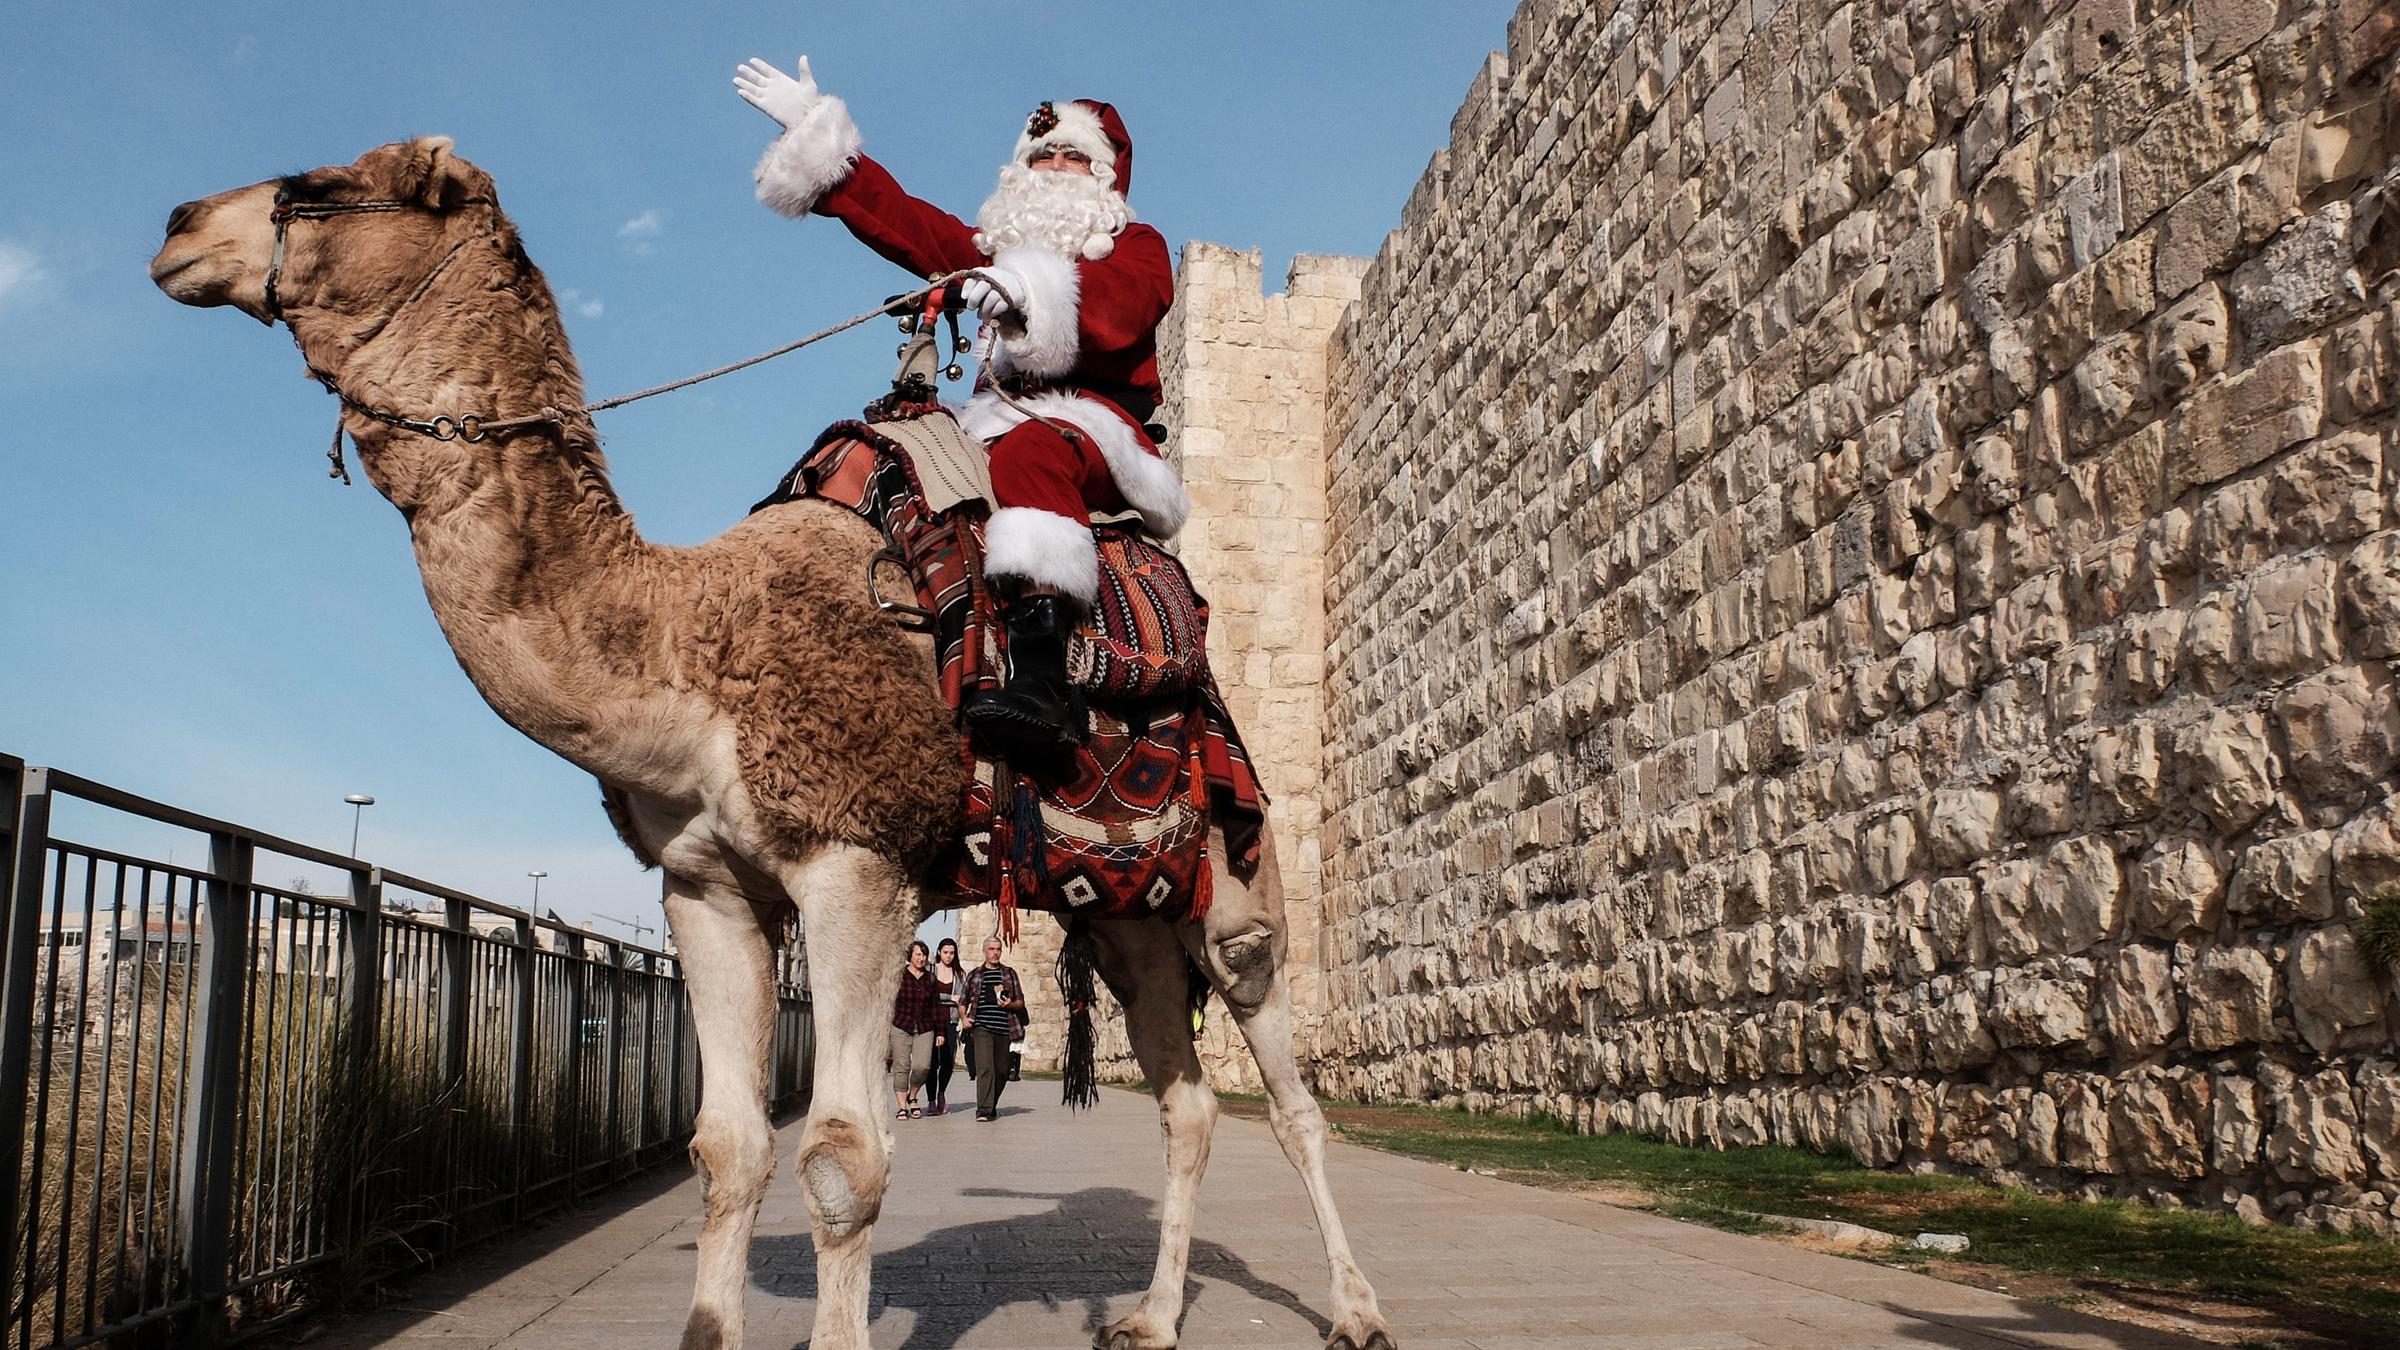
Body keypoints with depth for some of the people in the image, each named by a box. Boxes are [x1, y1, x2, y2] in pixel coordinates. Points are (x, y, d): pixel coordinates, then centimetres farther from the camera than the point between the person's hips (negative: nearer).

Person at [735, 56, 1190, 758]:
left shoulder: (1137, 247, 14)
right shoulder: (997, 248, 31)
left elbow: (1120, 307, -10)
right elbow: (903, 221, 24)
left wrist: (1038, 288, -29)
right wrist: (814, 133, 21)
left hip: (1097, 429, -7)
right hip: (994, 430, 7)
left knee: (1032, 454, -40)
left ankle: (1040, 679, -60)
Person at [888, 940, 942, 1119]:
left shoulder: (930, 978, 10)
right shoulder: (899, 976, 1)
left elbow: (936, 1007, 13)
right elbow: (890, 1002, 2)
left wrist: (940, 1032, 10)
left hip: (924, 1029, 2)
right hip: (901, 1027, -2)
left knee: (922, 1066, -11)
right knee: (901, 1067, -3)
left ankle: (912, 1096, 15)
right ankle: (902, 1107, 7)